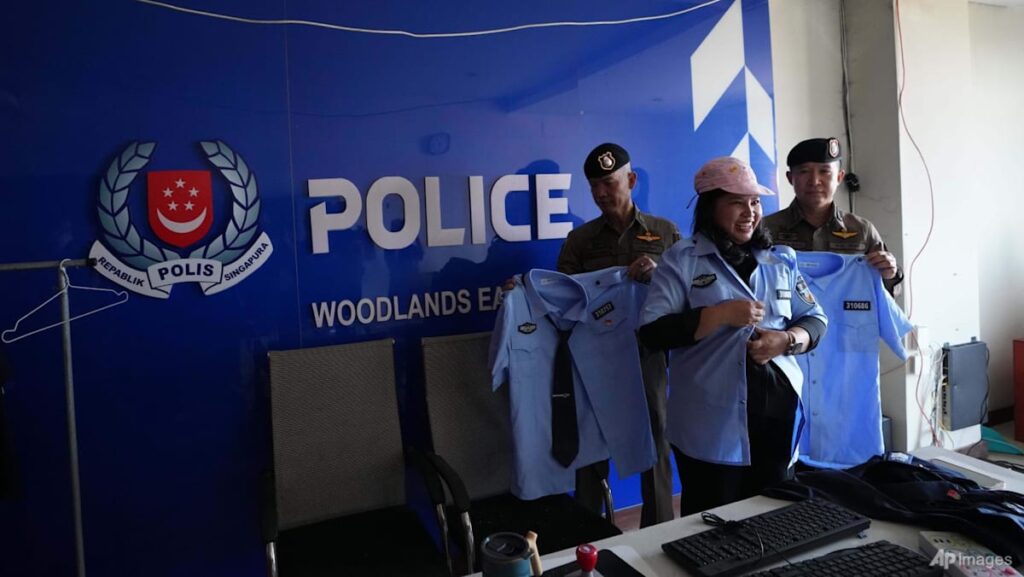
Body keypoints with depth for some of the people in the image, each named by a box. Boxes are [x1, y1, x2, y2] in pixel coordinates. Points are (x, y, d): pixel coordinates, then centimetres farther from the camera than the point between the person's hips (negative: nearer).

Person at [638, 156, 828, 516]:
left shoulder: (782, 259, 11)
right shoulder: (681, 261, -4)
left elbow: (816, 320, 13)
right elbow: (651, 332, -11)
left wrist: (786, 340, -9)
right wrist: (722, 314, -17)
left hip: (777, 411, 5)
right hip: (711, 423, -4)